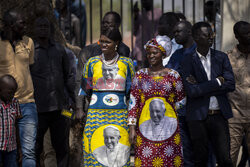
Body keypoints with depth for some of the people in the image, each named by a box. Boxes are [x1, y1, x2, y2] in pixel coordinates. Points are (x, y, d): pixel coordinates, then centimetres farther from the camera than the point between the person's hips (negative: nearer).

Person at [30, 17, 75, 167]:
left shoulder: (59, 49, 11)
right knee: (35, 148, 1)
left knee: (62, 147, 7)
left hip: (59, 107, 4)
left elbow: (68, 76, 16)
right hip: (38, 109, -3)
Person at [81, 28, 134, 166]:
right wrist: (95, 101, 5)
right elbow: (86, 90, 13)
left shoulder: (126, 63, 6)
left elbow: (131, 91, 9)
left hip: (119, 115, 0)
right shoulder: (92, 62, 8)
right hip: (96, 114, 1)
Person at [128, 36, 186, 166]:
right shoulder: (140, 75, 6)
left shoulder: (173, 75, 4)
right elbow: (133, 102, 3)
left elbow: (181, 102, 12)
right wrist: (132, 127, -3)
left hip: (168, 127, 0)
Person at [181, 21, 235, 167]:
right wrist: (217, 82, -8)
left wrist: (201, 87, -8)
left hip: (219, 115, 2)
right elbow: (192, 91, -12)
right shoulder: (188, 62, 0)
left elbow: (231, 85, -3)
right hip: (198, 116, -2)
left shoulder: (221, 57, 8)